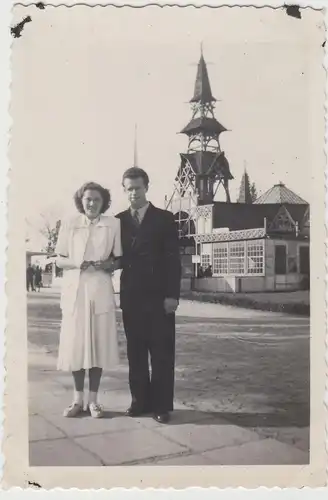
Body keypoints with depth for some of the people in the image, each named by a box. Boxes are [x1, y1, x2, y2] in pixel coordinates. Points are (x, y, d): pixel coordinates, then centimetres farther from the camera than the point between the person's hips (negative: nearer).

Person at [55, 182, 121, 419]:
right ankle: (78, 399, 16)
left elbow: (120, 258, 8)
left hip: (100, 290, 0)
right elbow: (59, 260, 7)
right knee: (75, 344, 2)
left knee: (98, 344, 1)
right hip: (74, 290, 1)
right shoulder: (69, 225, 6)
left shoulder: (113, 224, 4)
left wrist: (108, 264, -13)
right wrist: (76, 263, -13)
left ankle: (93, 399, 13)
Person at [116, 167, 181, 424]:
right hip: (131, 296, 3)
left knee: (162, 353, 1)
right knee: (135, 352, 7)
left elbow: (173, 260, -3)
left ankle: (161, 404, 8)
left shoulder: (164, 218, 2)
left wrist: (172, 295, -10)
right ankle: (140, 400, 16)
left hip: (159, 296, -3)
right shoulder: (119, 220, 11)